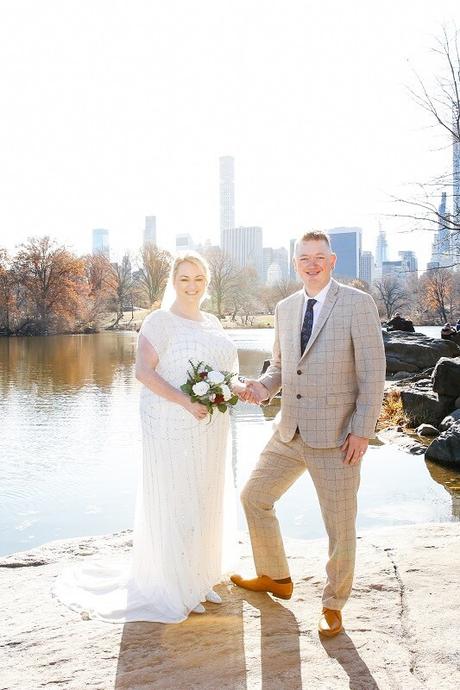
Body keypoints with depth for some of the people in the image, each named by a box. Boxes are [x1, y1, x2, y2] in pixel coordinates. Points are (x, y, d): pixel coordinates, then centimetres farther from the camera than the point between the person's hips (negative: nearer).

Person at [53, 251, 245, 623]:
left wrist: (236, 387, -3)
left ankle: (199, 578, 29)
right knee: (173, 502, 0)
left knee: (206, 499, 14)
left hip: (210, 429, 7)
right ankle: (173, 589, 15)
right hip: (172, 427, -7)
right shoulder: (160, 321, -8)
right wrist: (186, 402, -25)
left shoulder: (213, 323, 13)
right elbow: (144, 371, -16)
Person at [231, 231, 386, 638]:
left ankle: (333, 605, 29)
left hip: (336, 437, -6)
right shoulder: (285, 309, 8)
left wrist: (363, 432, -15)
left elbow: (373, 372, -11)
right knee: (254, 497, 15)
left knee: (340, 527, 5)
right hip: (290, 432, 6)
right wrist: (262, 387, -4)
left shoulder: (358, 304, -10)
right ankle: (276, 578, 37)